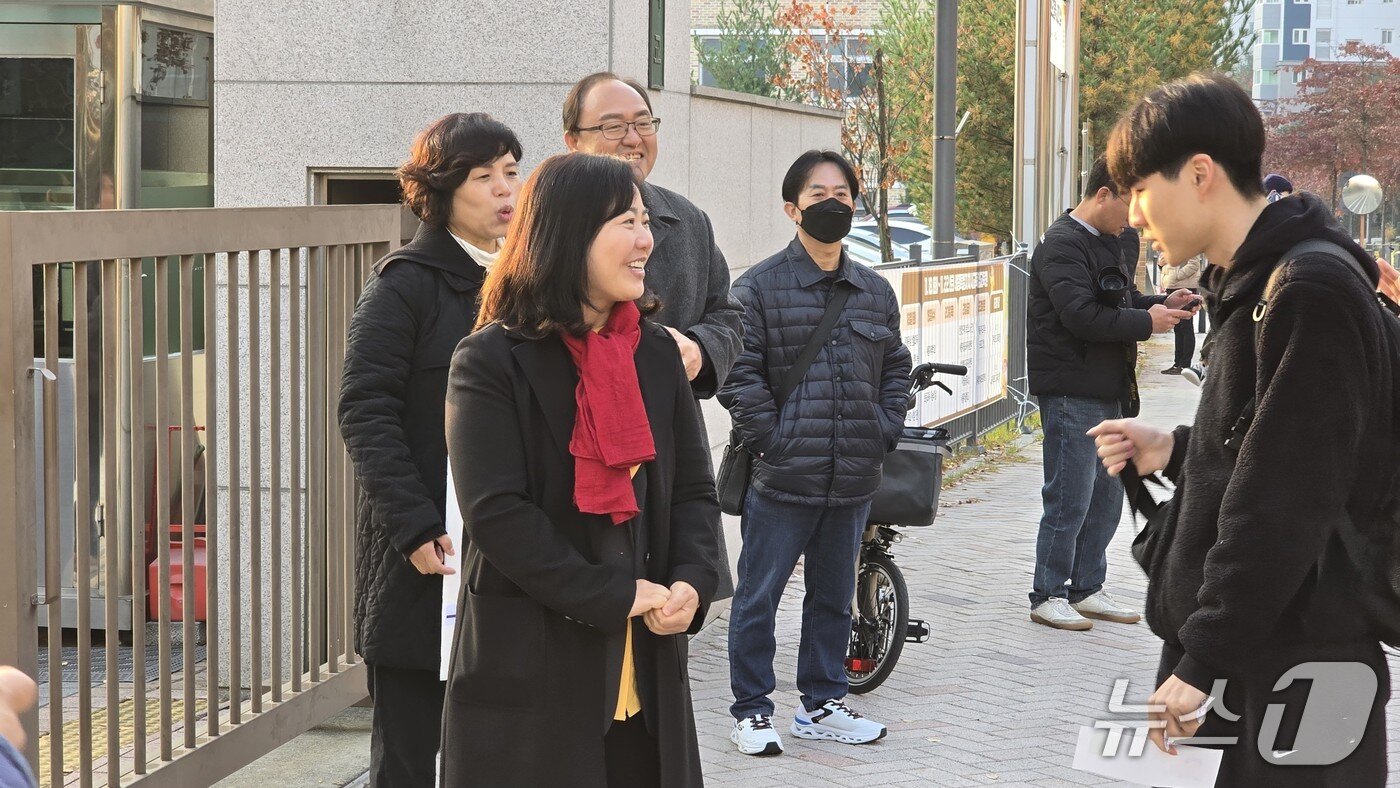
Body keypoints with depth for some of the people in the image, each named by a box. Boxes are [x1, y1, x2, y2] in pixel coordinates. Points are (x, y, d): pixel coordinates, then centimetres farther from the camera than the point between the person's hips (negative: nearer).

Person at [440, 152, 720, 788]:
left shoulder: (657, 353, 10)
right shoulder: (492, 361, -7)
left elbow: (694, 489, 11)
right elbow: (496, 513, -14)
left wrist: (691, 582, -9)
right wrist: (614, 597, -17)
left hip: (646, 665, 5)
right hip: (529, 671, -5)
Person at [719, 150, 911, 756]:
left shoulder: (876, 292, 12)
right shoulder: (760, 287, -5)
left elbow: (895, 368, 20)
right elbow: (740, 373, -8)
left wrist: (884, 433, 9)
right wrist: (772, 439, -13)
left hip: (853, 479, 5)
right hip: (782, 479, -5)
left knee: (834, 596, 15)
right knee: (758, 597, 1)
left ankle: (821, 704, 27)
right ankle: (751, 710, 13)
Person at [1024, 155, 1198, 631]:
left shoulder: (1109, 242, 17)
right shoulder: (1062, 244, -14)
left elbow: (1122, 302, 26)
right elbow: (1082, 315, -24)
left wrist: (1163, 304, 7)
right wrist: (1147, 322, -17)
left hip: (1108, 391, 10)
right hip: (1072, 392, -10)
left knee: (1107, 495, 13)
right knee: (1070, 499, -6)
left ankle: (1088, 590, 23)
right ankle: (1047, 596, 4)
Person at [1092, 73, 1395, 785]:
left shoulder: (1308, 295, -18)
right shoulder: (1251, 284, 14)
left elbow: (1284, 504, -23)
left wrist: (1201, 664, -21)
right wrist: (1175, 452, 8)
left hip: (1294, 673, -9)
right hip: (1246, 658, 9)